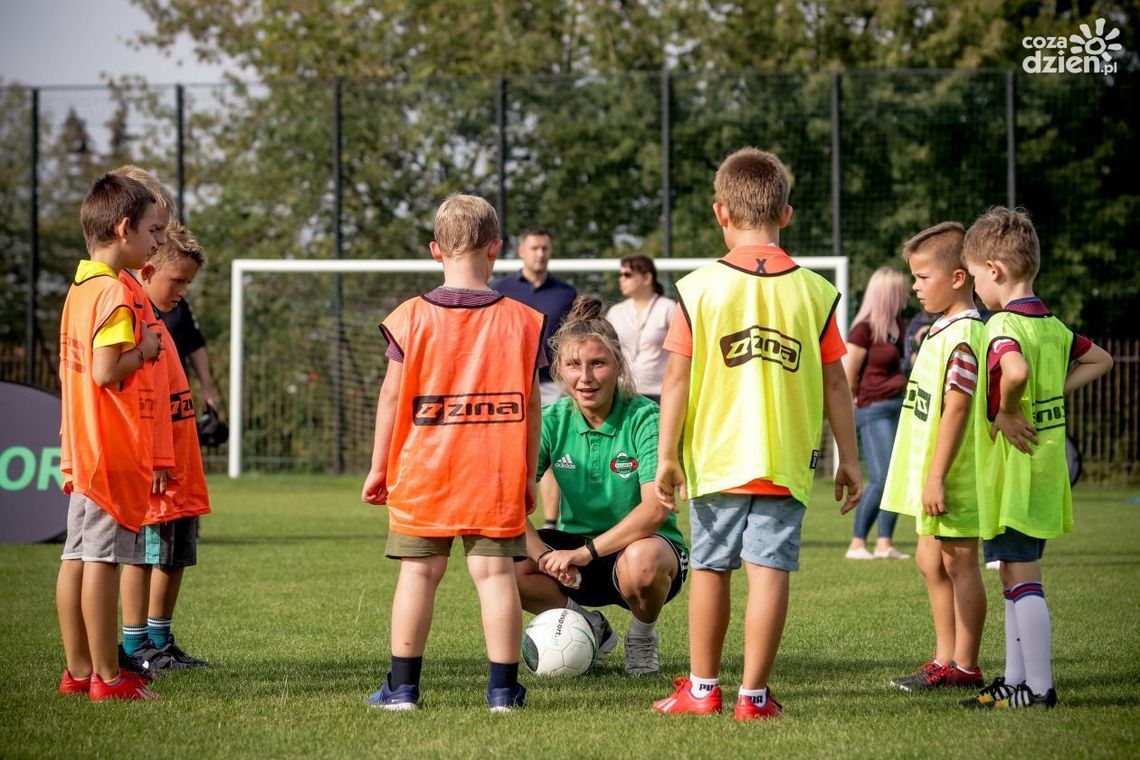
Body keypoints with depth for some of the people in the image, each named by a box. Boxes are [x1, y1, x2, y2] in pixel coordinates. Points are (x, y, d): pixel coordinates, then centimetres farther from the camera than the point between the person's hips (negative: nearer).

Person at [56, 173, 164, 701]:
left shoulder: (78, 289, 14)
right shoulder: (115, 293, -15)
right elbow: (106, 371, -23)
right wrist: (144, 350, -8)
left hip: (81, 449, 10)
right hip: (113, 450, -9)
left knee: (77, 557, 10)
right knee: (104, 558, -6)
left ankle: (78, 669, 16)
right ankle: (106, 677, -2)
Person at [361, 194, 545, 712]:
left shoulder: (412, 318, -2)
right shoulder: (521, 320, 1)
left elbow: (391, 397, -1)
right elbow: (531, 405, 3)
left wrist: (378, 467, 7)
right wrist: (528, 475, 11)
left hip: (422, 471, 0)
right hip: (497, 475, 0)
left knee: (418, 572, 5)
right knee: (495, 572, 1)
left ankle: (403, 685, 8)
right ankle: (504, 687, 1)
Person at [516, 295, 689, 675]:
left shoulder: (644, 418, -16)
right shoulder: (552, 421, -5)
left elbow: (656, 510, -27)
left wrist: (586, 552, -33)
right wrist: (540, 552, -30)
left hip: (643, 545, -4)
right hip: (575, 549, 4)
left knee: (640, 560, -40)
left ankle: (642, 637, -4)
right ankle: (589, 629, 3)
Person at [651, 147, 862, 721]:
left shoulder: (699, 288, -5)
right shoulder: (813, 291, -1)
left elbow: (677, 379, -5)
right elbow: (834, 384, 2)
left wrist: (666, 456, 1)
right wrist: (849, 459, 10)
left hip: (715, 458, 0)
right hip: (786, 461, 0)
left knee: (709, 569, 12)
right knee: (770, 570, -1)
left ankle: (703, 688, 22)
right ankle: (754, 694, -1)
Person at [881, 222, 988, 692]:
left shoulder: (961, 335, -18)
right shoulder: (942, 330, 14)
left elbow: (957, 408, -22)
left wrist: (937, 476, -23)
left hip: (952, 477, -10)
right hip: (932, 475, 10)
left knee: (959, 563, -2)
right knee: (932, 561, 15)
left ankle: (966, 667, 5)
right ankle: (945, 660, 24)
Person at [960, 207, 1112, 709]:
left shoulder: (1003, 325, -17)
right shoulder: (1052, 325, 10)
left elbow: (1016, 370, -38)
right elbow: (1099, 361, 23)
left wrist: (1007, 412, -21)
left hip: (1015, 460, -9)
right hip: (1047, 463, 9)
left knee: (1021, 578, -4)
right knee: (1016, 575, 16)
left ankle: (1038, 687, -1)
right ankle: (1016, 680, 22)